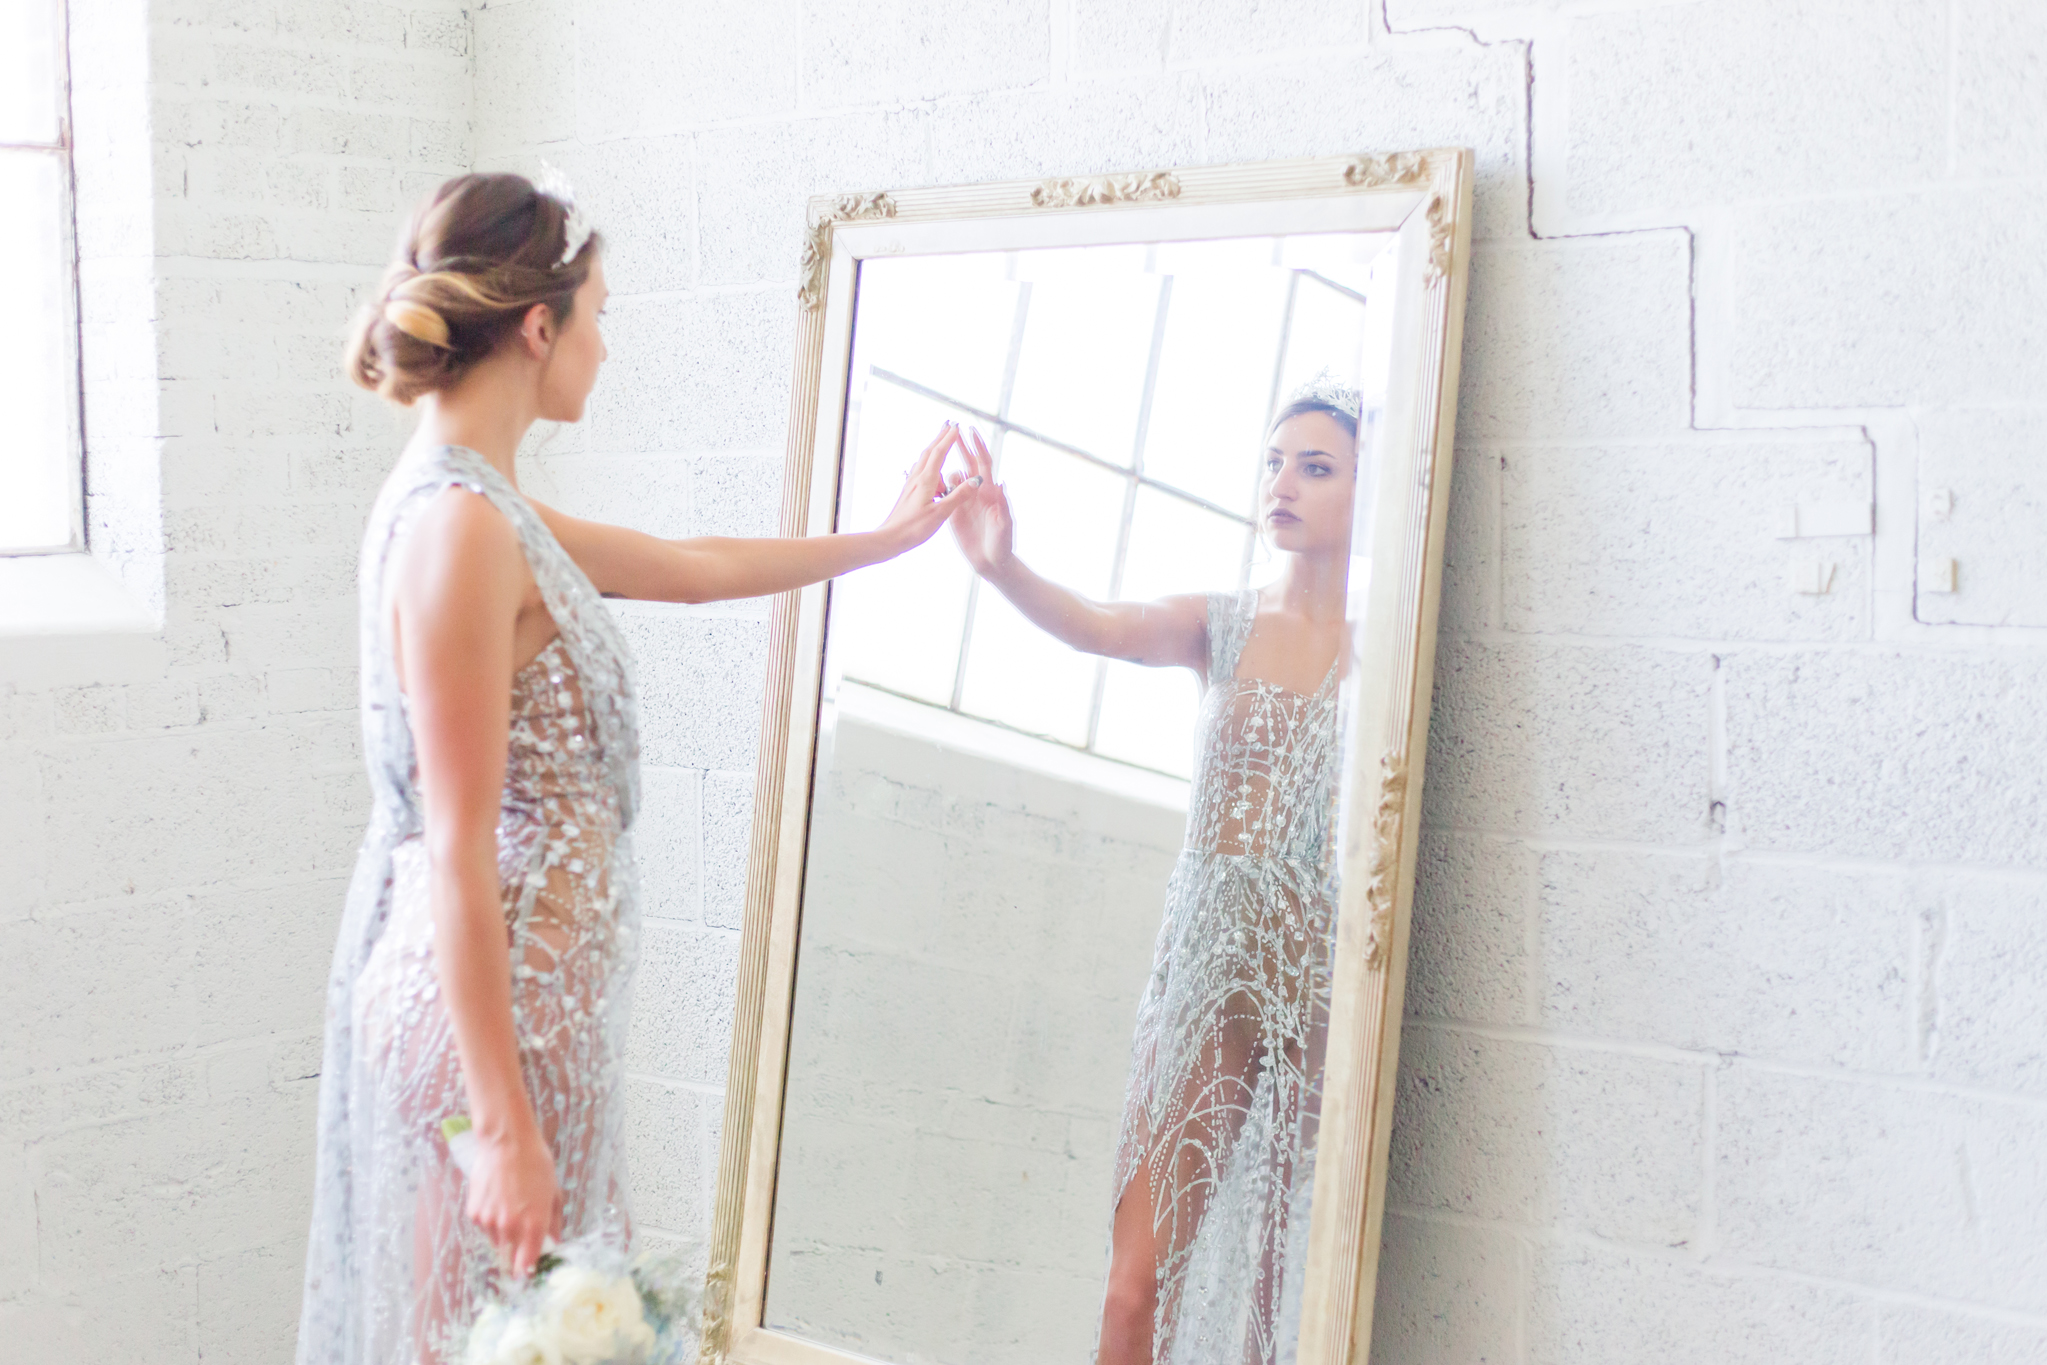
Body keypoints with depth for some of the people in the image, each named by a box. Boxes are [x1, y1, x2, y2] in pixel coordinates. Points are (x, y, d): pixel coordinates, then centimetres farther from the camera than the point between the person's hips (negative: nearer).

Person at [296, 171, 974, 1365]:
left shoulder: (484, 506, 10)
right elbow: (459, 851, -21)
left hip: (530, 985, 10)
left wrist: (891, 536, 36)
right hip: (495, 1004, -10)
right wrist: (503, 1125, -21)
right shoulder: (458, 525, -19)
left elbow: (694, 568, 26)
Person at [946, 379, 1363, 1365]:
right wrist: (1003, 568, -32)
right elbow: (1101, 627, -13)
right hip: (1208, 960, 2)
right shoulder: (1222, 626, 7)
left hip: (1325, 966, -1)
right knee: (1138, 1286, -5)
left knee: (1289, 1265, 3)